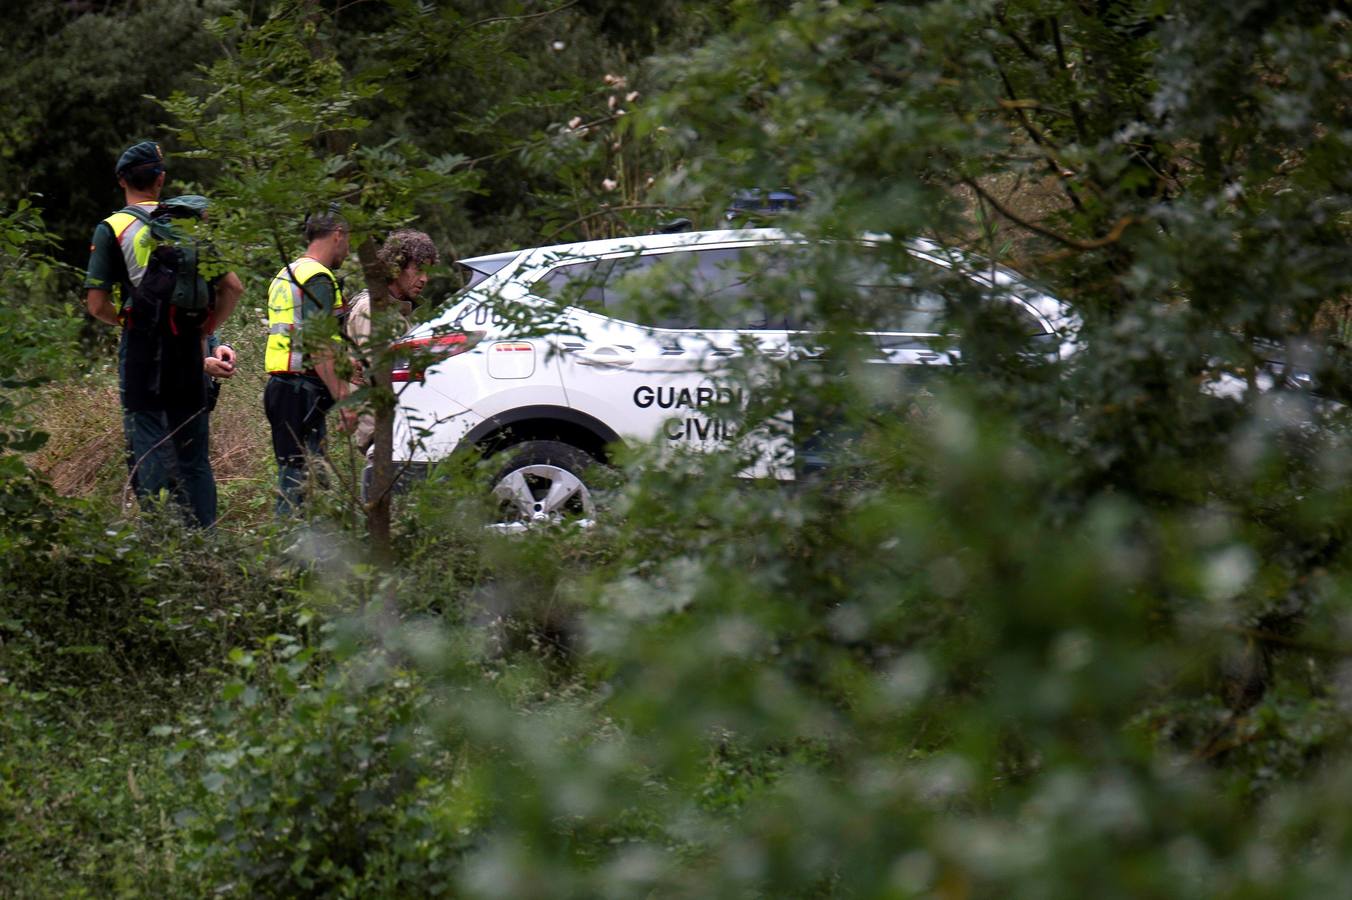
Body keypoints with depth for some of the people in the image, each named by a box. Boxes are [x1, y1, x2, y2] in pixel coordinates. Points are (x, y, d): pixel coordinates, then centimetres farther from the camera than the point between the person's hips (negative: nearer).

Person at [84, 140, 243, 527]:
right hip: (188, 348, 4)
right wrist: (202, 332, 14)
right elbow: (233, 287, 8)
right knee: (194, 455, 9)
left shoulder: (112, 229, -1)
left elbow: (97, 305, -6)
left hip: (142, 348, -3)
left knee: (149, 451, -3)